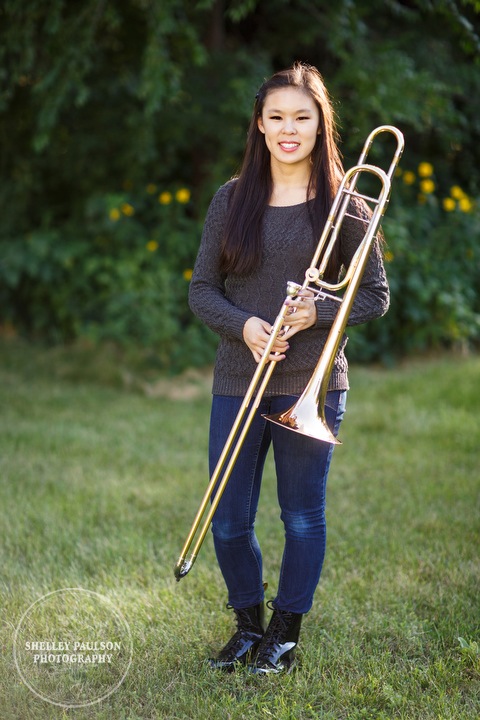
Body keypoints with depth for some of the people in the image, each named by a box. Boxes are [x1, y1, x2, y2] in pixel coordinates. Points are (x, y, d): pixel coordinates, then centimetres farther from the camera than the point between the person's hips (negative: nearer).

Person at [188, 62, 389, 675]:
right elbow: (201, 289, 6)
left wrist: (317, 313, -15)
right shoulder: (232, 200, 5)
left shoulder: (343, 204, -1)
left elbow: (376, 296, 2)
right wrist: (244, 325, -13)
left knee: (303, 516, 8)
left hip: (311, 386, -2)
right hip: (237, 382, 2)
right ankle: (249, 625, 30)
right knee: (228, 521, 6)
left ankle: (285, 633, 27)